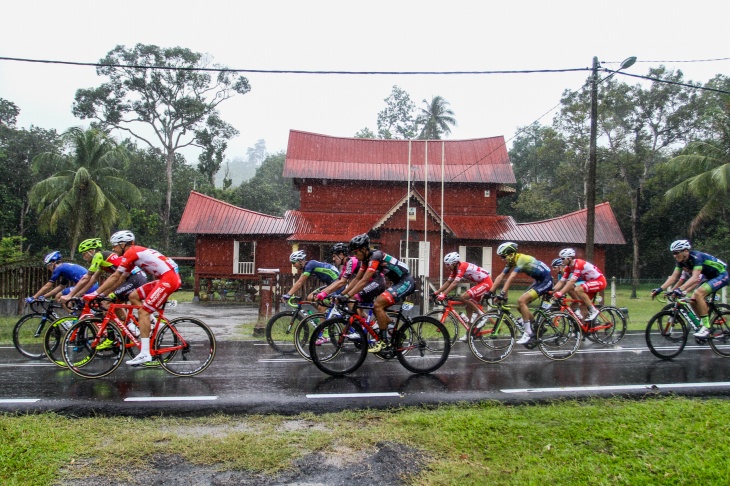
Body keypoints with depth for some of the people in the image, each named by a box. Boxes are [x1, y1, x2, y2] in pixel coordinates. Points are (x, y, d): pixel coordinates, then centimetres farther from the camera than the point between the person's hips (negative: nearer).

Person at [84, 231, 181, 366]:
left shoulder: (131, 252, -5)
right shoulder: (135, 254, 22)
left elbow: (115, 277, -6)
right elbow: (121, 279, 25)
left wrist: (95, 293, 0)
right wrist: (102, 294, 23)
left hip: (169, 278, -9)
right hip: (165, 278, 9)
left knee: (143, 311, -10)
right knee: (133, 296, 13)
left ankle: (145, 354, -12)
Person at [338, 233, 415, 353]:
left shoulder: (375, 256, -21)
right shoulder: (367, 259, 7)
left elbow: (364, 281, -26)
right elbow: (357, 279, 11)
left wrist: (347, 296, -27)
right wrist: (342, 294, 5)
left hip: (406, 282, -10)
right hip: (399, 283, 10)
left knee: (378, 304, -18)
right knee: (377, 307, 8)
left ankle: (384, 341, -11)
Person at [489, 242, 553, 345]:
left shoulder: (521, 259, -25)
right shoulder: (511, 261, 1)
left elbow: (511, 278, -35)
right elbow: (500, 277, 1)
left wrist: (502, 294, -41)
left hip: (546, 281, -9)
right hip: (538, 281, 9)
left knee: (521, 301, -21)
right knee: (520, 305, 4)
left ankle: (528, 333, -12)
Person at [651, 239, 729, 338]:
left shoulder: (697, 257, -29)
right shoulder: (681, 261, -6)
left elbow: (695, 278, -40)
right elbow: (673, 277, -6)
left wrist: (680, 289, -53)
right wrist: (660, 289, -17)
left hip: (721, 275, -9)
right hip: (710, 277, 9)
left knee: (698, 293, -27)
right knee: (694, 300, -3)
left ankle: (706, 327, -20)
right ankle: (703, 325, 14)